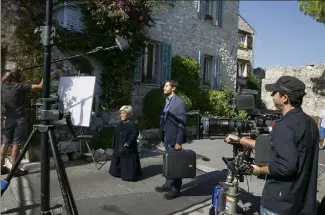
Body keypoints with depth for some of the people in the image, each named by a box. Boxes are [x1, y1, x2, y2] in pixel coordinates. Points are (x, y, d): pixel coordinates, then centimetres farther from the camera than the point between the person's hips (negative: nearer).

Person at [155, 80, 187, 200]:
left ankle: (176, 189, 15)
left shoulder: (179, 102, -12)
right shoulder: (167, 102, 13)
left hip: (174, 139, -8)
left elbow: (182, 123, -16)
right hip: (167, 138, 8)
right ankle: (168, 184, 29)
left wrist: (179, 141, -19)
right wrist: (162, 138, 13)